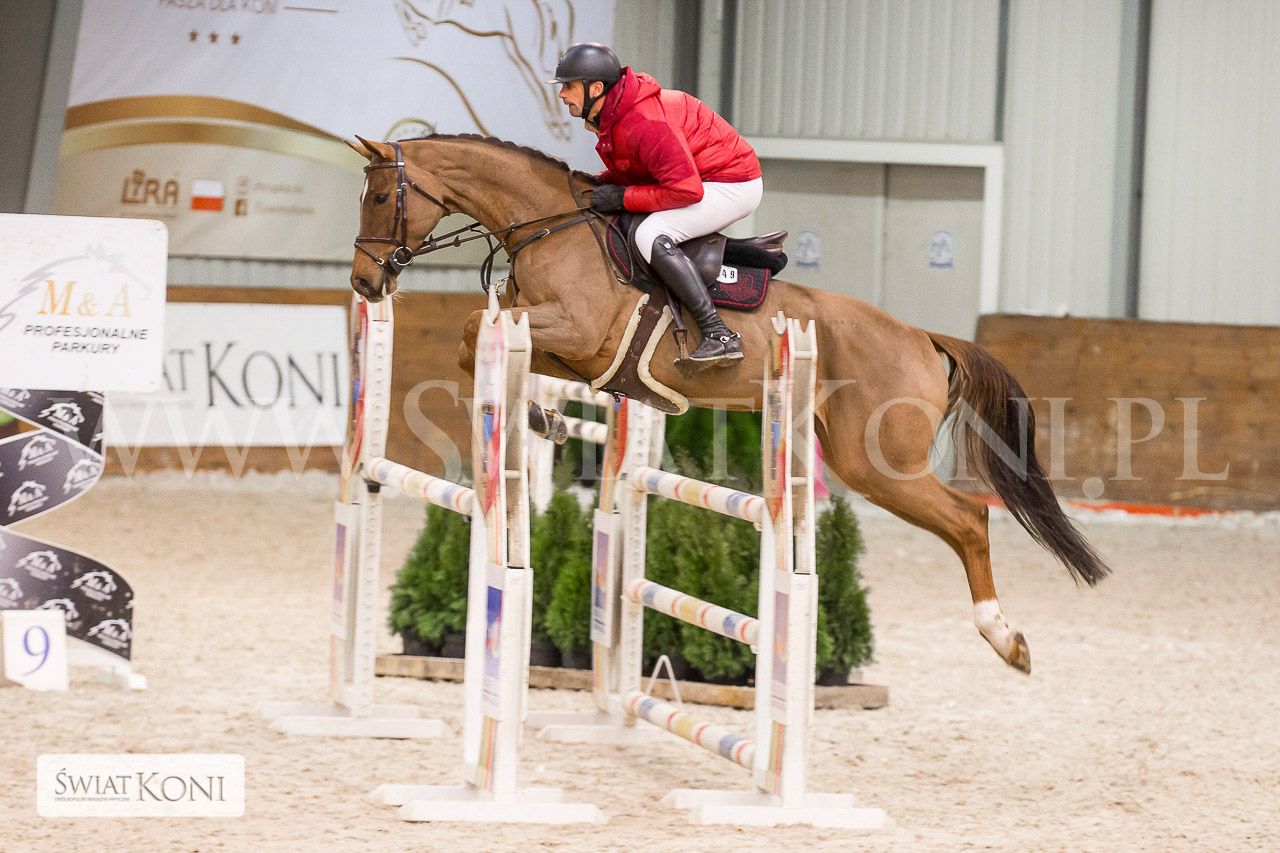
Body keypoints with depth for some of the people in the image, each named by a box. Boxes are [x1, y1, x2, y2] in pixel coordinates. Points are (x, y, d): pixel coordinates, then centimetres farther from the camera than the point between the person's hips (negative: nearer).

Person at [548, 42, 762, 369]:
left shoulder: (644, 123, -30)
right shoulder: (612, 113, 2)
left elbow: (686, 189, -32)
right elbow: (631, 168, 16)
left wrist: (623, 197, -25)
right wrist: (600, 184, -3)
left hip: (735, 187, -11)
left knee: (652, 235, -29)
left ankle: (719, 335, -30)